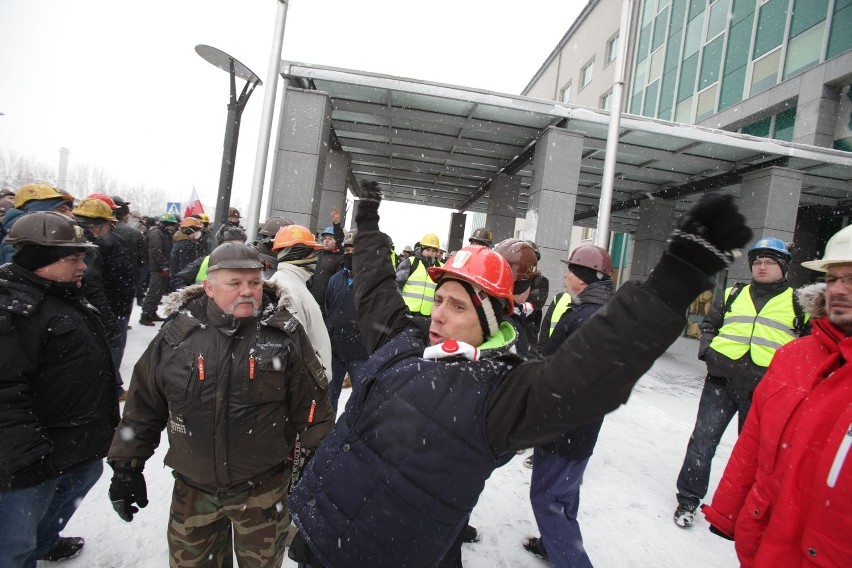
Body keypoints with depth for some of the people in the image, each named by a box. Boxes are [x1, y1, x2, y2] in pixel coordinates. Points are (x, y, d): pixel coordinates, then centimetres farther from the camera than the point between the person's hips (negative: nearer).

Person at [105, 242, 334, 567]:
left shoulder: (285, 334, -12)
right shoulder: (177, 334, -6)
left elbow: (311, 406, -8)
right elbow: (144, 404, 5)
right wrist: (127, 466, 7)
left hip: (263, 490, -2)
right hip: (192, 488, 2)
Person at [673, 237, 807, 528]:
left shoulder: (797, 304, 7)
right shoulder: (733, 295, 12)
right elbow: (708, 325, 21)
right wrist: (707, 349, 3)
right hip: (721, 378, 1)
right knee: (703, 439, 0)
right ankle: (688, 498, 12)